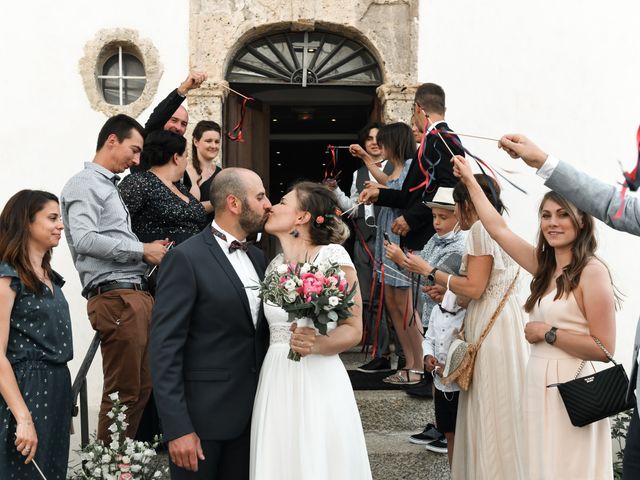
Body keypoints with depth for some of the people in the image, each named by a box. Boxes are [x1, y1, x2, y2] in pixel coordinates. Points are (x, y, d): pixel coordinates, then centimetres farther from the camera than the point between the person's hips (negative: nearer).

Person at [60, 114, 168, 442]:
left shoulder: (110, 187, 24)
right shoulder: (85, 184, -4)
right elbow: (84, 240, -19)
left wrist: (148, 251, 6)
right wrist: (142, 249, -13)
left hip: (135, 294, 9)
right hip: (115, 296, -9)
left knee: (140, 387, 13)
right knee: (122, 391, -5)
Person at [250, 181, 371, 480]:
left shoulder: (333, 256, -7)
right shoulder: (275, 265, 12)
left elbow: (353, 330, -8)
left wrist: (316, 344, -24)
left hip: (318, 380, -5)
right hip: (276, 381, 6)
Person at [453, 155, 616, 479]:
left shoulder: (592, 272, -11)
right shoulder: (544, 265, 10)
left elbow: (604, 349, -16)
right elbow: (498, 228, 18)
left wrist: (547, 333, -11)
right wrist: (469, 181, 21)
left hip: (571, 388, -7)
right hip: (538, 382, 7)